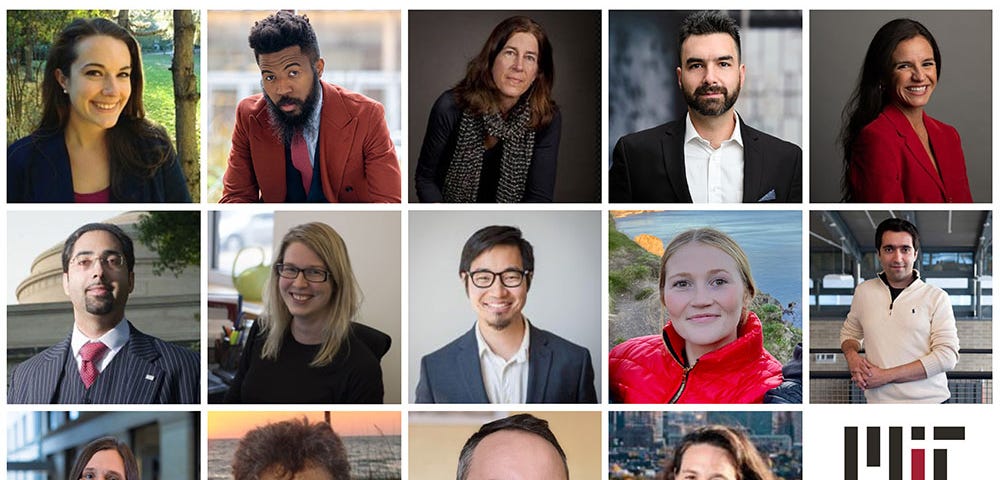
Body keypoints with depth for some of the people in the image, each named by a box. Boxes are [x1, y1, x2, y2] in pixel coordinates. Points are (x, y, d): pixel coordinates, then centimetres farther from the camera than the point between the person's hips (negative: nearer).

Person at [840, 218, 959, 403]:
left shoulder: (937, 297, -3)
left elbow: (947, 356, -11)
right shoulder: (863, 292, 7)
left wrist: (887, 375, -15)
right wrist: (851, 355, -2)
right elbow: (849, 332, 22)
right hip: (880, 402, 2)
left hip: (930, 400, -2)